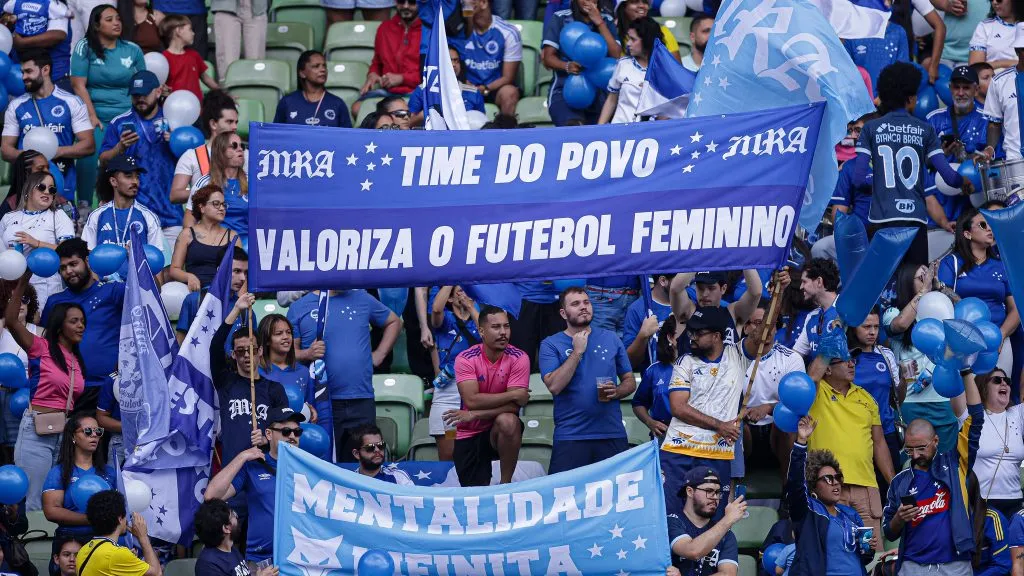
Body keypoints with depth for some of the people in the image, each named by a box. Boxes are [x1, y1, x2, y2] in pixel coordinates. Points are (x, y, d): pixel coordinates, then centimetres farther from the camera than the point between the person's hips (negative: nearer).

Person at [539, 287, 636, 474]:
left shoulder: (611, 339, 10)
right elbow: (554, 386, -13)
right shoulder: (551, 345, 1)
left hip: (612, 435, 2)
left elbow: (630, 381, 15)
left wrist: (616, 392, -7)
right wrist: (577, 352, -13)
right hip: (570, 436, -2)